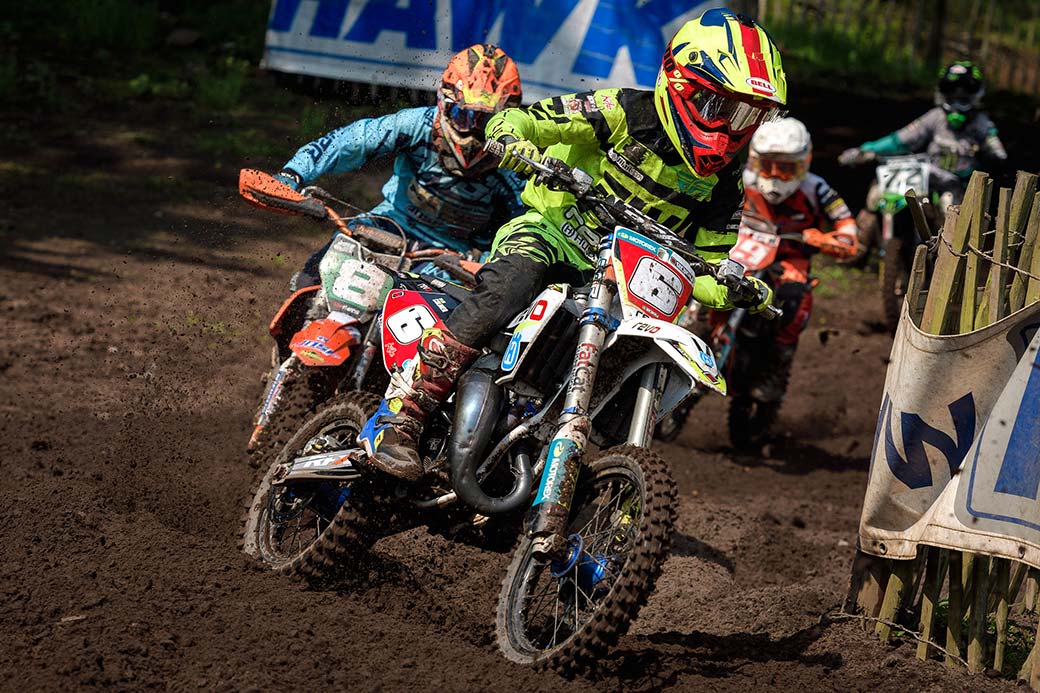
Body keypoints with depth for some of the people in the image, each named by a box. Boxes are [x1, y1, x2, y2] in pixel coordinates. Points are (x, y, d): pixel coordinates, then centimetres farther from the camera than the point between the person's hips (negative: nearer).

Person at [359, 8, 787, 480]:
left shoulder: (722, 184, 6)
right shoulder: (626, 113, -8)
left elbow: (705, 272, 10)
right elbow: (513, 120, -10)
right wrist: (511, 138, -35)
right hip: (553, 230, -5)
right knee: (510, 283, -36)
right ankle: (399, 416, -38)